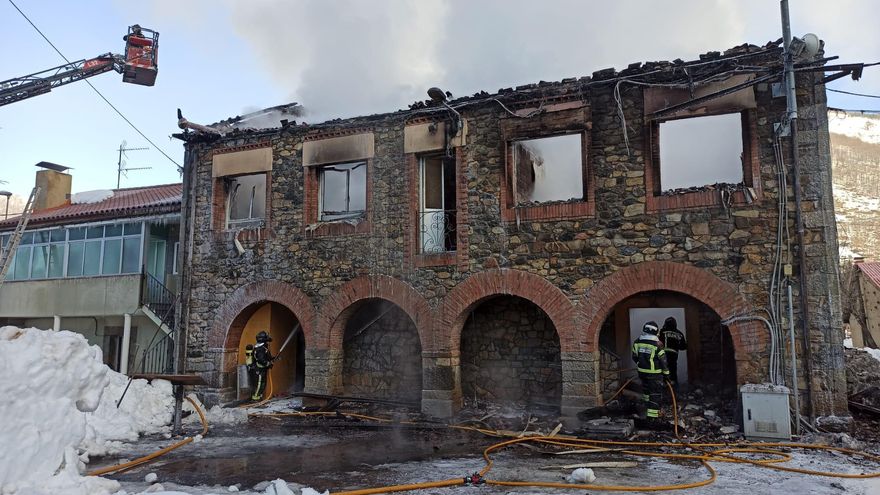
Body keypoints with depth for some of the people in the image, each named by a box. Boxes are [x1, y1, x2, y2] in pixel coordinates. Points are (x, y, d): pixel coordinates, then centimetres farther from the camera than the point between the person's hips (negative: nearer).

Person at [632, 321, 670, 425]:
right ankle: (652, 416, 0)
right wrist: (666, 373, 1)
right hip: (655, 374, -5)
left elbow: (634, 357, 8)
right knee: (655, 394, 2)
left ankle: (648, 406, 46)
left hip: (642, 372, 5)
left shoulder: (637, 342, -3)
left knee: (646, 389, 25)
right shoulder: (657, 345, -18)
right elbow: (663, 360, -11)